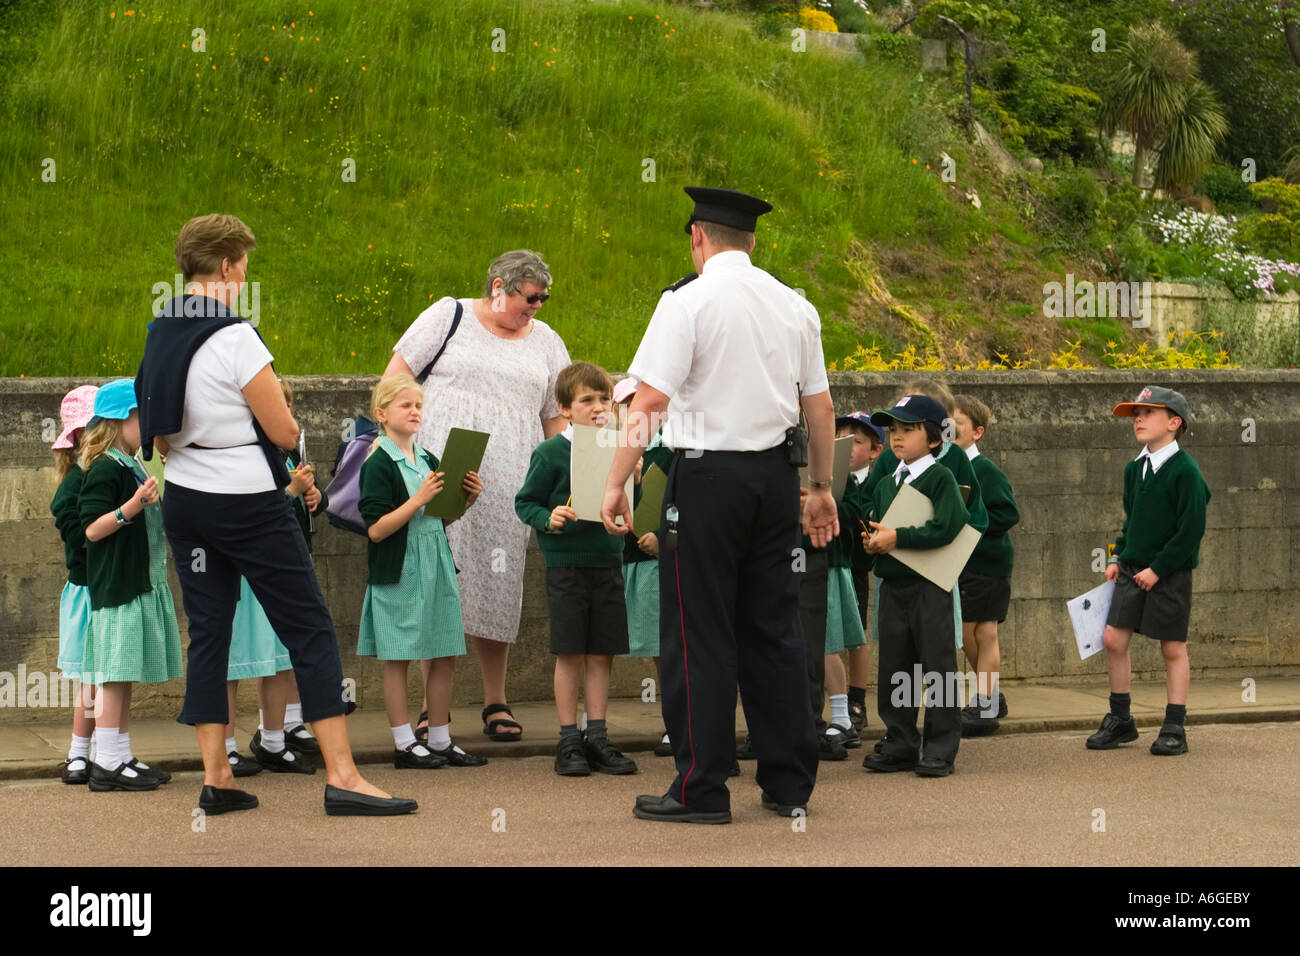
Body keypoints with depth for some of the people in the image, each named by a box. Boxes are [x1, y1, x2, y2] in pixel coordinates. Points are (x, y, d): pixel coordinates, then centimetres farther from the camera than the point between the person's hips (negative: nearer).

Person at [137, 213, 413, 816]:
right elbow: (284, 432, -14)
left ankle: (215, 778, 9)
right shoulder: (233, 338, -17)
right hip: (247, 503, -7)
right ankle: (341, 777, -5)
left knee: (208, 632, 10)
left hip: (183, 500, 7)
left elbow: (160, 437, 13)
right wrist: (282, 408, 6)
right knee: (310, 630, -2)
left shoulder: (160, 335, 6)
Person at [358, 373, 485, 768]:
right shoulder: (379, 464, -10)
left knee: (445, 656, 8)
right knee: (398, 659, 1)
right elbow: (376, 529, -17)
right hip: (397, 572, -7)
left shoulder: (429, 460, 13)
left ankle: (441, 740, 17)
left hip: (436, 568, 7)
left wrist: (466, 499, 4)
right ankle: (404, 745, 7)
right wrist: (418, 499, -23)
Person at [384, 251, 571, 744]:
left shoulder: (545, 342, 17)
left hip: (506, 482, 3)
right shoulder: (448, 316, 6)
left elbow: (557, 418, 19)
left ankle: (495, 702, 11)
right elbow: (398, 374, 4)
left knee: (498, 584, 1)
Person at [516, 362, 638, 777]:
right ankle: (568, 740, 8)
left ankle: (597, 738, 14)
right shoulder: (551, 453, -6)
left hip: (608, 562, 4)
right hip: (567, 565, -4)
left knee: (602, 653, 6)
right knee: (570, 653, 0)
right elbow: (525, 502, -3)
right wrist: (548, 519, -21)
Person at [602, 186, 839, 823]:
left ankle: (701, 789, 2)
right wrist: (821, 489, 23)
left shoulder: (688, 301, -7)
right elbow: (820, 406, 14)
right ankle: (789, 783, 15)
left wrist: (617, 481, -9)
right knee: (774, 627, 12)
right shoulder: (794, 306, 10)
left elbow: (651, 397, -13)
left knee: (700, 634, 0)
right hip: (776, 473, 6)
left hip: (708, 474, -6)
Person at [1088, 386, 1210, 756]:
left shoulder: (1185, 471, -13)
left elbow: (1192, 528, -16)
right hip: (1133, 570, 6)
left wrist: (1158, 569, -17)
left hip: (1170, 574, -6)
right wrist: (1118, 558, 10)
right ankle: (1120, 720, 14)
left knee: (1173, 649, 2)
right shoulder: (1134, 469, 9)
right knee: (1113, 639, 1)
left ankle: (1174, 729, 11)